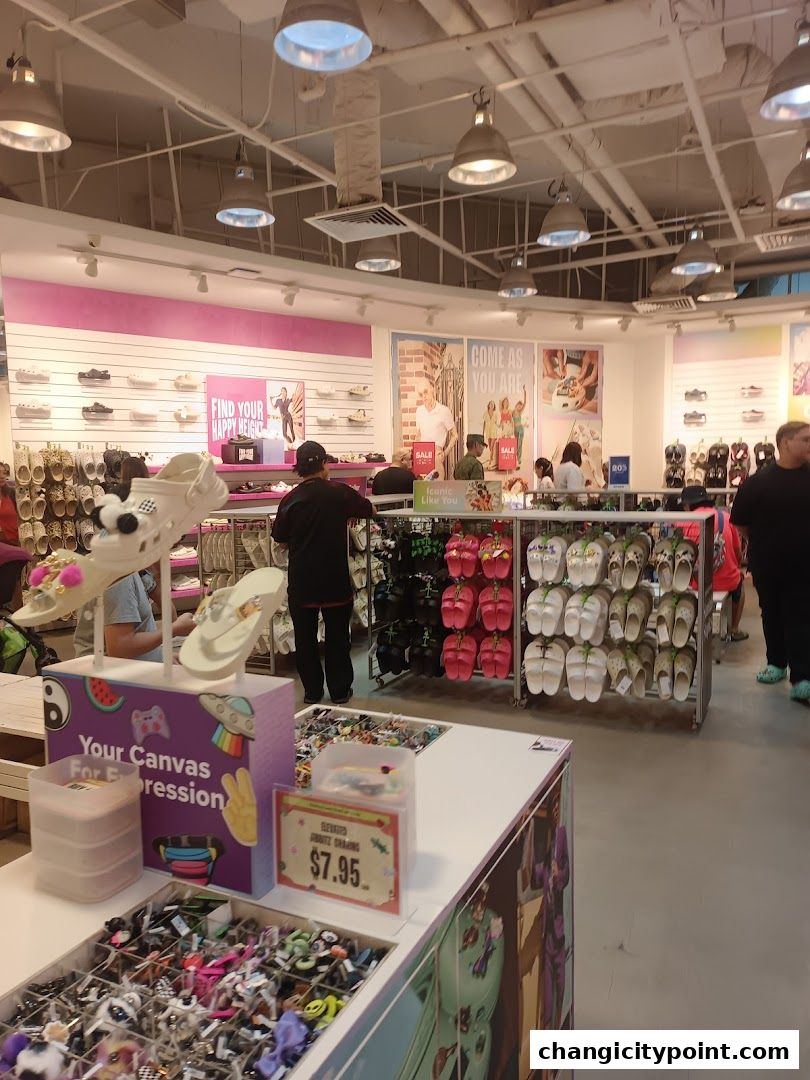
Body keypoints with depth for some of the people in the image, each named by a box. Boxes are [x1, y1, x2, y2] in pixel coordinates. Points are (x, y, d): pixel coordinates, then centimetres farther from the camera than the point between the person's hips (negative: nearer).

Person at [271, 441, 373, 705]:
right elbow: (370, 510, 8)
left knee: (305, 637, 12)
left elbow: (279, 537, 5)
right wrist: (346, 514, 27)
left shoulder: (290, 499, -5)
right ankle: (339, 690, 20)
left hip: (301, 582, 1)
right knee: (337, 636, 12)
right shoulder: (339, 493, -8)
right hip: (335, 580, -1)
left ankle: (312, 691, 20)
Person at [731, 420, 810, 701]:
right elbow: (740, 522, 1)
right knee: (772, 614, 15)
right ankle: (776, 662, 31)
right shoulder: (758, 481, -5)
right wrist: (760, 544, 6)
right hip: (767, 565, 0)